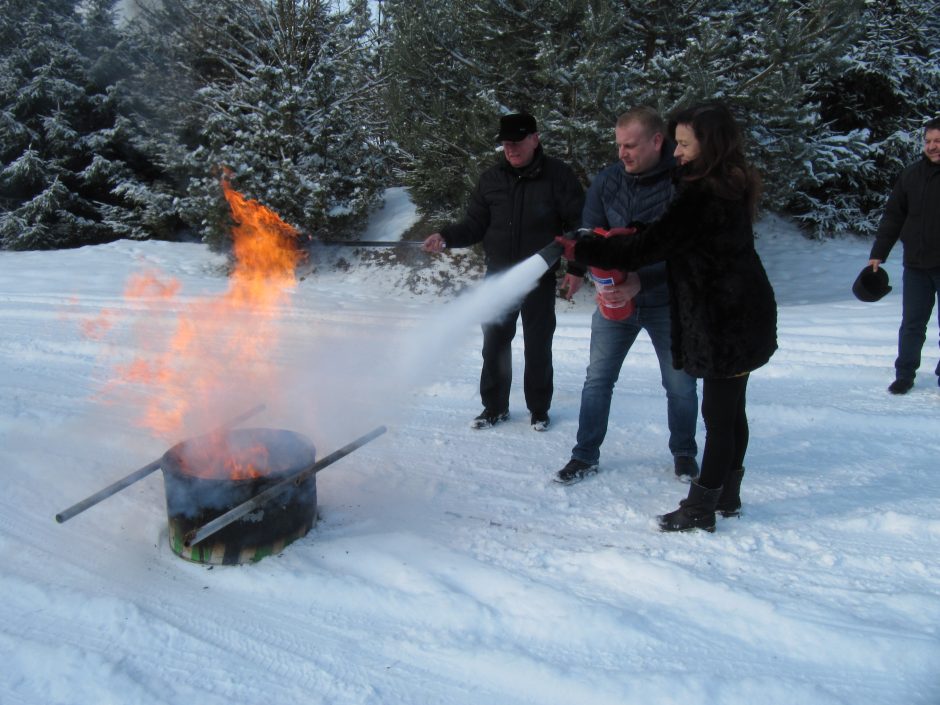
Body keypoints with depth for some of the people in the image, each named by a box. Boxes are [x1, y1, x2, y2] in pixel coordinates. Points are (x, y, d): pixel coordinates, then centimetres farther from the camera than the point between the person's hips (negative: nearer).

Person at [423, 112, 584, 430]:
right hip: (498, 276, 3)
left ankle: (539, 408, 24)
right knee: (494, 342, 7)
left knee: (538, 345, 7)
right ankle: (494, 406, 22)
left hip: (540, 277, -2)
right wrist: (446, 237, -12)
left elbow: (579, 222, -6)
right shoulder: (491, 179, 2)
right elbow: (475, 225, 5)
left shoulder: (558, 174, -7)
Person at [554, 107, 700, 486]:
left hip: (667, 302, -2)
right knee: (597, 380, 7)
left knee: (680, 385, 11)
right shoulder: (607, 181, -5)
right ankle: (585, 456, 21)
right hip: (614, 297, 3)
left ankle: (684, 453, 34)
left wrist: (642, 281, -31)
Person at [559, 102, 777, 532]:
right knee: (730, 408, 17)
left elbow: (646, 248, -21)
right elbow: (669, 236, 16)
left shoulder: (702, 198, -21)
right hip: (743, 315, 10)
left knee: (718, 413, -1)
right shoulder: (730, 188, 10)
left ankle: (701, 508, 11)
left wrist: (579, 251, -13)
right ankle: (727, 495, 31)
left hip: (725, 320, -10)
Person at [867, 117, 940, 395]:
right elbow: (893, 216, 5)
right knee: (912, 324, 8)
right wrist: (878, 253, 2)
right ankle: (904, 374, 18)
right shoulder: (911, 175, 3)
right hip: (916, 266, 2)